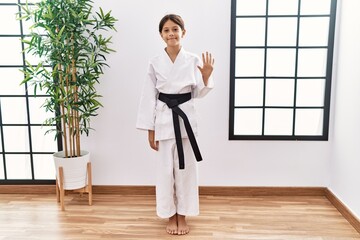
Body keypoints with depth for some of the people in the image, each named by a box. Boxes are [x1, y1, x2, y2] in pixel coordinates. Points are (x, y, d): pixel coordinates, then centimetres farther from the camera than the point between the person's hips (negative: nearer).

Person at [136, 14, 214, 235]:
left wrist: (206, 76, -16)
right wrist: (150, 130, -1)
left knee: (186, 169, 9)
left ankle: (182, 216, 28)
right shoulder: (155, 63, -1)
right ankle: (170, 216, 28)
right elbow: (149, 97, 1)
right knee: (166, 169, 9)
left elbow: (198, 93, 4)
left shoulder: (193, 60, -1)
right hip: (164, 119, 0)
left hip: (186, 119, 0)